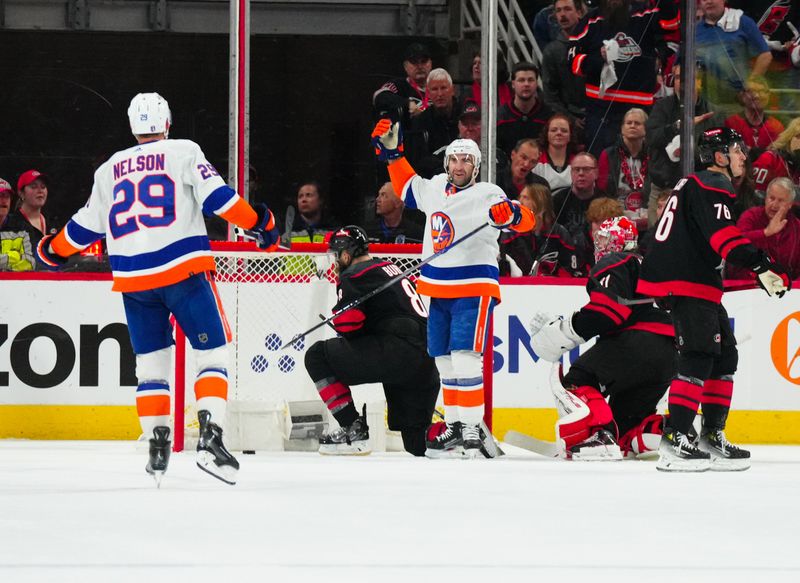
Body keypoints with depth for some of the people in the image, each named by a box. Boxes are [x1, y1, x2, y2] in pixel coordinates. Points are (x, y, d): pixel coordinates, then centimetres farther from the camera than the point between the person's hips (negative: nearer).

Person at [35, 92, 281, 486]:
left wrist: (54, 250, 36)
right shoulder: (183, 153, 3)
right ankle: (210, 438, -17)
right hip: (183, 272, -4)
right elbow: (217, 196, -8)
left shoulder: (110, 170, 15)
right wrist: (256, 221, 3)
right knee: (212, 353, 0)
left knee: (151, 364, 14)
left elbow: (88, 226, 19)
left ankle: (157, 448, 8)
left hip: (133, 280, 4)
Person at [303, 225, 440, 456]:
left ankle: (353, 429, -4)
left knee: (318, 356, 0)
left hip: (397, 350, -9)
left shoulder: (354, 276, 0)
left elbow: (347, 326, -9)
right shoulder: (389, 267, 28)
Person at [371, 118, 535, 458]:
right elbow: (406, 187, 31)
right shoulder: (433, 189, 10)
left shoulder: (487, 195, -10)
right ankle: (454, 425, 22)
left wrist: (510, 214, -43)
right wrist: (391, 151, 24)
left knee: (464, 357, -16)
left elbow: (526, 221, -21)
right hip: (439, 289, 7)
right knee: (444, 360, 12)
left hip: (474, 286, -7)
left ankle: (473, 430, -15)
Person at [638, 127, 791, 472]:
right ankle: (675, 440, -24)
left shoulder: (696, 185, 24)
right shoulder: (711, 187, -10)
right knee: (699, 357, -17)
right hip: (685, 284, -11)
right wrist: (761, 264, -32)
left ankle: (713, 435, 17)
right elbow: (723, 236, -24)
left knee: (725, 356, 13)